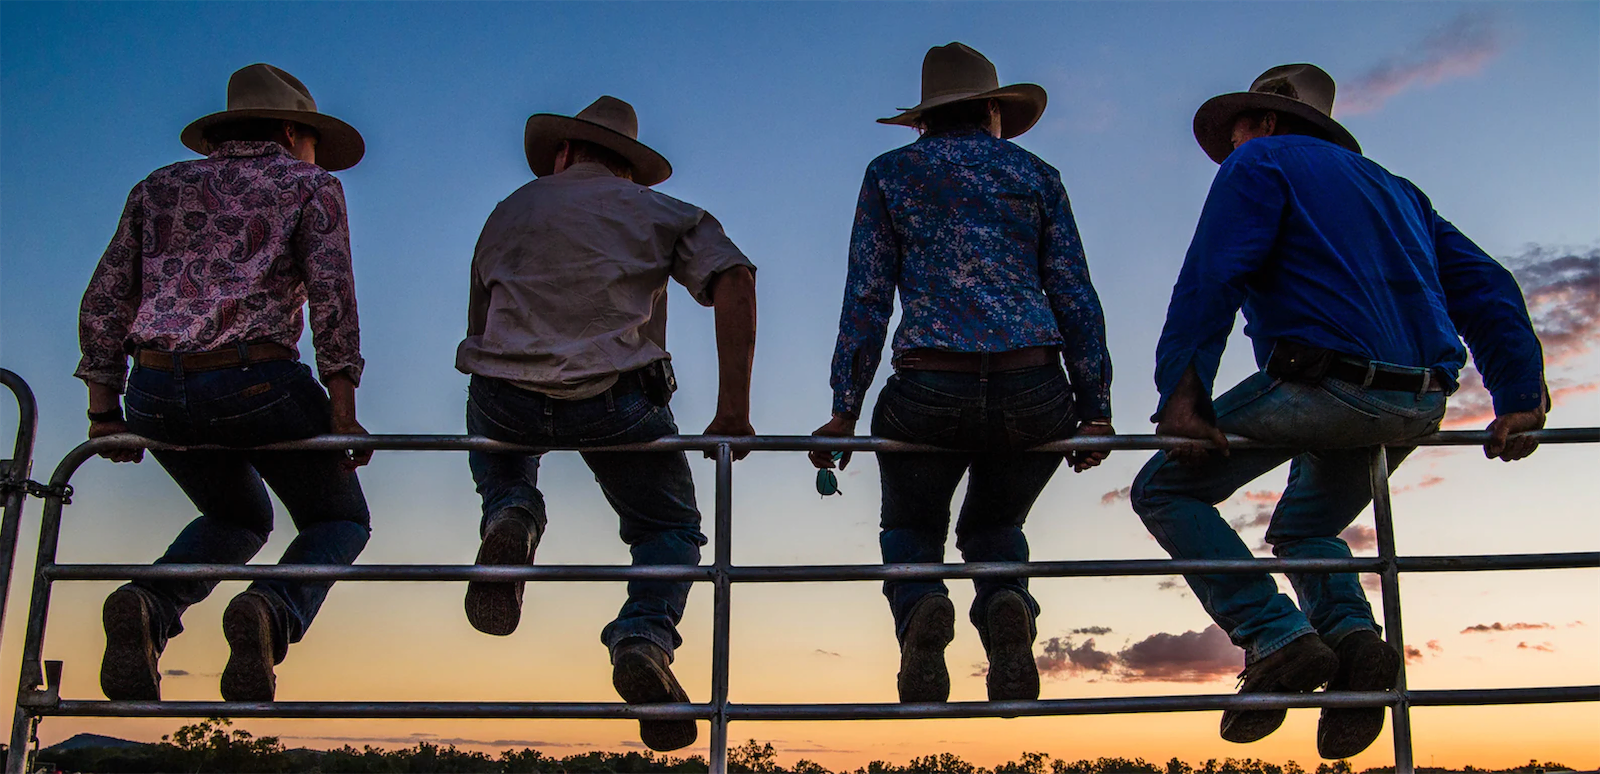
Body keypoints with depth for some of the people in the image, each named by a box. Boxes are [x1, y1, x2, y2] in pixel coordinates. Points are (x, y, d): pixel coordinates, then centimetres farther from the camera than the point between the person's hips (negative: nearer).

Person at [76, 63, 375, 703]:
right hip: (258, 384, -5)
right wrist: (342, 408, -7)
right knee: (339, 518, 17)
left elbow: (103, 302, 15)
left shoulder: (159, 187, 23)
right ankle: (273, 613, -14)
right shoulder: (311, 186, 11)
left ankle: (148, 607, 0)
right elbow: (331, 291, -5)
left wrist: (104, 410, 16)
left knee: (238, 516, 29)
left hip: (157, 395, 5)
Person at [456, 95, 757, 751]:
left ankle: (510, 517, 4)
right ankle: (643, 640, -10)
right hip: (617, 403, -2)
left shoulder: (510, 211, 25)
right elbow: (734, 281, 0)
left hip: (505, 402, 2)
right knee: (670, 530, 21)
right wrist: (733, 410, -2)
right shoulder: (660, 212, 19)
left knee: (498, 443, 39)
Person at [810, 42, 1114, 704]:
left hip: (928, 392, -1)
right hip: (1034, 392, 2)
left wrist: (844, 411, 5)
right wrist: (1095, 409, 10)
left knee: (910, 529, 24)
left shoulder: (889, 173, 15)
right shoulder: (1035, 174, 18)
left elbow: (866, 298, 6)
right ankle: (1006, 607, -8)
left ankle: (920, 608, -10)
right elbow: (1075, 297, 10)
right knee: (995, 527, 26)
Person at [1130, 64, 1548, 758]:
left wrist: (1182, 393, -16)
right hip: (1419, 406, 8)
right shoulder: (1394, 188, 30)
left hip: (1323, 382, -8)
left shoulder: (1260, 162, 8)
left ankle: (1275, 639, -8)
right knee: (1303, 527, 28)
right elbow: (1485, 286, 22)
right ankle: (1351, 632, 0)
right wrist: (1520, 399, 17)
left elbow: (1211, 278, -9)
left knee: (1166, 490, 6)